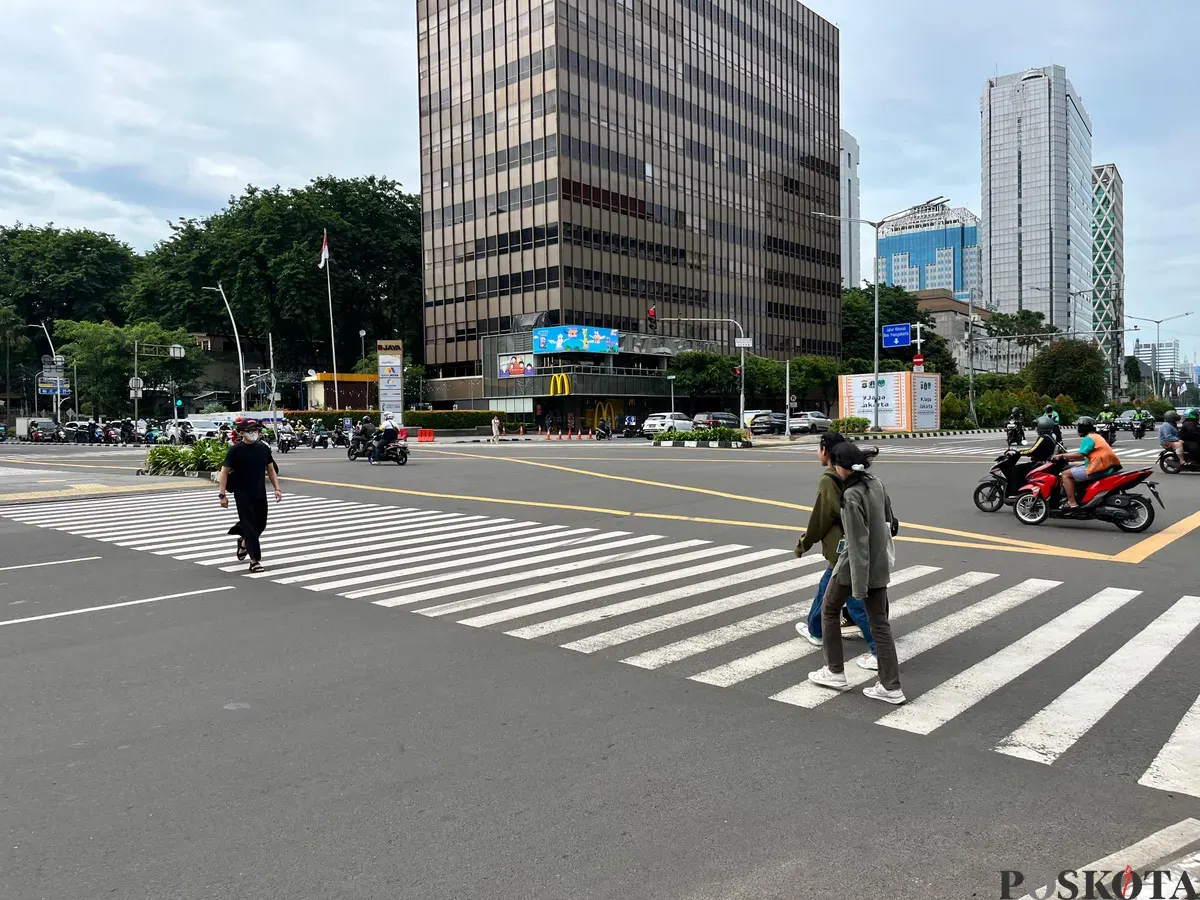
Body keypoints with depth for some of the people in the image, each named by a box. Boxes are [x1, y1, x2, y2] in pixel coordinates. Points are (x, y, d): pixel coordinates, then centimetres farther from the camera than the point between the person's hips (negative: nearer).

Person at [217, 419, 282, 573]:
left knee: (261, 524, 13)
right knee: (249, 525, -7)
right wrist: (222, 494, -13)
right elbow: (224, 471, -8)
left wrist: (277, 488, 3)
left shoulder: (263, 448, 4)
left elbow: (271, 469, 12)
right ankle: (255, 560, -1)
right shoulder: (236, 450, -9)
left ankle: (244, 541, 43)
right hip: (242, 495, -5)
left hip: (260, 493, 5)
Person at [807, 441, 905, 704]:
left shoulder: (852, 495, -21)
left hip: (855, 564, -7)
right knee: (880, 624, 11)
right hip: (880, 565, 7)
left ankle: (835, 672, 22)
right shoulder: (877, 484, 2)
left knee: (829, 611, 15)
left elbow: (857, 542, -22)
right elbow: (889, 520, 15)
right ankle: (891, 687, 11)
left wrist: (859, 585, -19)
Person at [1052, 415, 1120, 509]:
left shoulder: (1088, 438, -8)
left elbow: (1080, 454, -20)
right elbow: (1086, 455, 23)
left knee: (1066, 474, -8)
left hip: (1097, 470, -11)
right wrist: (1069, 458, 19)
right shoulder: (1096, 436, 22)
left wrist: (1063, 455, -11)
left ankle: (1072, 503, -17)